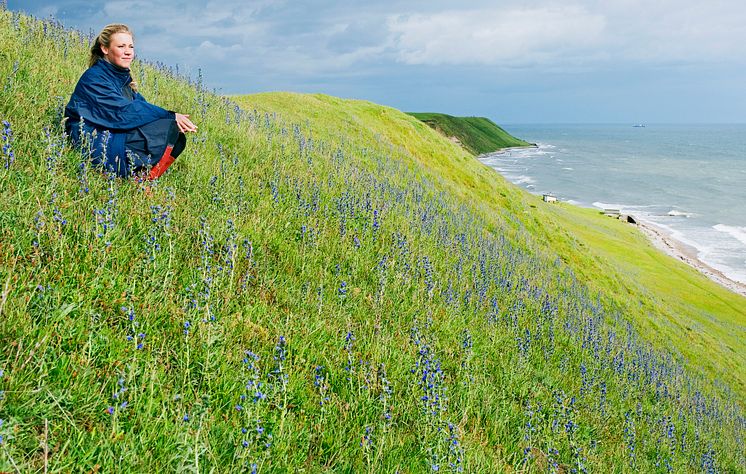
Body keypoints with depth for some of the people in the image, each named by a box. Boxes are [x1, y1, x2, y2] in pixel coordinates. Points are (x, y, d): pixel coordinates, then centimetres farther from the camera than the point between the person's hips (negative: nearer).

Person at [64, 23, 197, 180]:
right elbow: (123, 112, -21)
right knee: (169, 128, -20)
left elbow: (142, 105, 5)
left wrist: (174, 118, -16)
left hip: (116, 140, 9)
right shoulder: (94, 78, -11)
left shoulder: (123, 78, 16)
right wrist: (171, 117, -24)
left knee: (177, 136, -4)